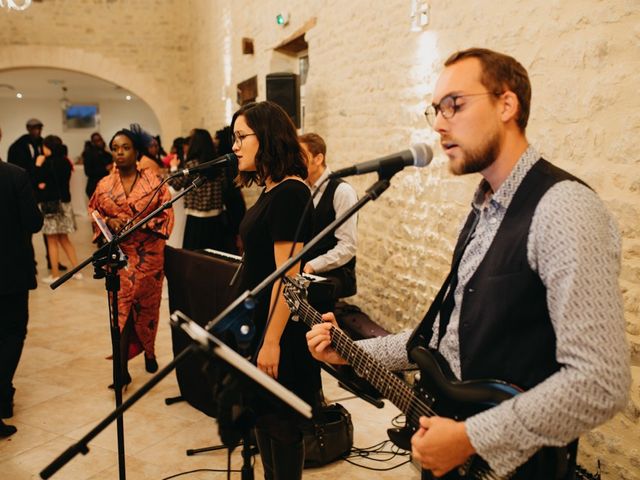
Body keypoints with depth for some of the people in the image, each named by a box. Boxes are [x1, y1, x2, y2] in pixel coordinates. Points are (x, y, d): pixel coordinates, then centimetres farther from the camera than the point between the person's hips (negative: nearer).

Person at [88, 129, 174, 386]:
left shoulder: (154, 181, -1)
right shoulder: (104, 185, 6)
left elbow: (167, 213, -1)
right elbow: (93, 214, 13)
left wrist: (146, 224, -18)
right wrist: (108, 221, -8)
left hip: (149, 253, -1)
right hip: (119, 254, 1)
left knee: (147, 304, 10)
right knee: (121, 306, -4)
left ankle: (149, 352, 33)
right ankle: (122, 369, 0)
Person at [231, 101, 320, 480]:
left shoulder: (289, 193, -19)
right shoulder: (270, 191, 9)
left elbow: (288, 275, -23)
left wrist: (272, 341, -23)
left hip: (278, 331, -9)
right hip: (257, 323, 9)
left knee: (281, 424, 7)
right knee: (263, 418, 20)